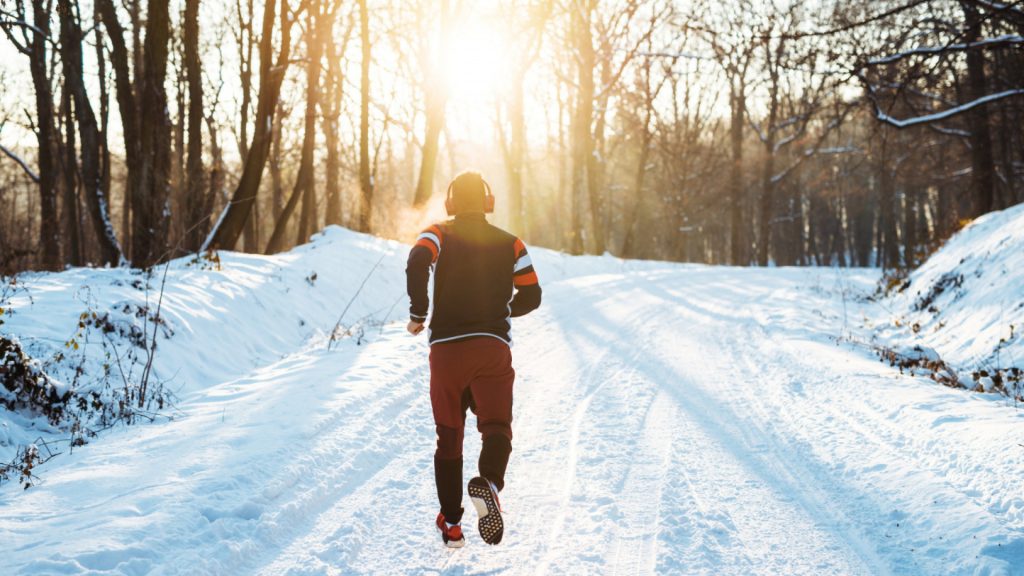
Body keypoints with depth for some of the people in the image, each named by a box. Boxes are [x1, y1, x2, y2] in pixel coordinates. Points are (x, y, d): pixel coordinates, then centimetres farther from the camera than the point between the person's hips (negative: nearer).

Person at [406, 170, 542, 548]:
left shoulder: (440, 235, 5)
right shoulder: (510, 244, 10)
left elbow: (417, 262, -17)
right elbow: (531, 297, 9)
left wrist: (417, 314, -6)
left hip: (446, 348, 0)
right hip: (493, 348, 0)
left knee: (449, 437, 12)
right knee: (496, 427, -4)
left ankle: (451, 523, 14)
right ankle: (489, 483, -36)